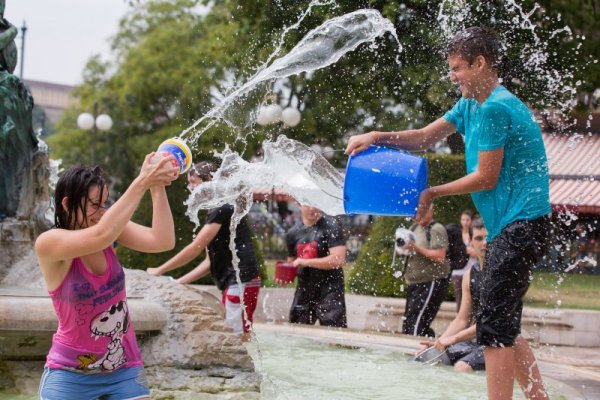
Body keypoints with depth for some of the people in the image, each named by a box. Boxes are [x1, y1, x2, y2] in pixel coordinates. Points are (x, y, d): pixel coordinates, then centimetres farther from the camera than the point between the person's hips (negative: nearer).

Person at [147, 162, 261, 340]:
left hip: (241, 282, -10)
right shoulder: (216, 212, 20)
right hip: (233, 283, 10)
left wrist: (159, 271, -5)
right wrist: (179, 282, 14)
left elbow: (195, 249, -13)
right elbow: (211, 261, 20)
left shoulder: (222, 209, -10)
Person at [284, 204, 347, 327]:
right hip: (304, 291, 6)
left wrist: (306, 262, -18)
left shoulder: (331, 226, -10)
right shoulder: (293, 233, 9)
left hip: (329, 291, -6)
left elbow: (339, 260, -20)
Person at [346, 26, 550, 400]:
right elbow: (426, 137, 18)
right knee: (504, 329, 14)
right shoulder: (471, 105, 15)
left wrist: (432, 194, -4)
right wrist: (377, 137, 4)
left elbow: (486, 178, -15)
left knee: (495, 329, -10)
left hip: (521, 225, -11)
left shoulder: (494, 108, -17)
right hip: (511, 227, 11)